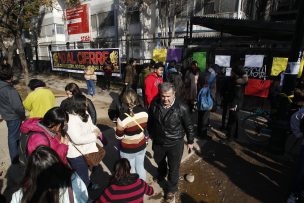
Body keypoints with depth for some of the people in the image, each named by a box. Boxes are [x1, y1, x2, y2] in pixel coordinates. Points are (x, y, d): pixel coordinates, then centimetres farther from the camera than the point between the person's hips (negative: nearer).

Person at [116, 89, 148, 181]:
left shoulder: (123, 117, -30)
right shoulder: (144, 112, -17)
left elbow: (119, 136, -15)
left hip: (128, 150, -4)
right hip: (141, 146, 5)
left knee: (131, 171, 20)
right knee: (140, 167, 27)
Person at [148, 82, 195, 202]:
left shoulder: (181, 108, -25)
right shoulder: (154, 104, -17)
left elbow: (189, 126, -10)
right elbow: (150, 121, 2)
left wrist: (190, 141, 1)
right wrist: (150, 134, 13)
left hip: (175, 144, -3)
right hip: (158, 142, 4)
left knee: (173, 168, 15)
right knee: (159, 161, 30)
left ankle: (171, 190, 44)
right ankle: (161, 175, 65)